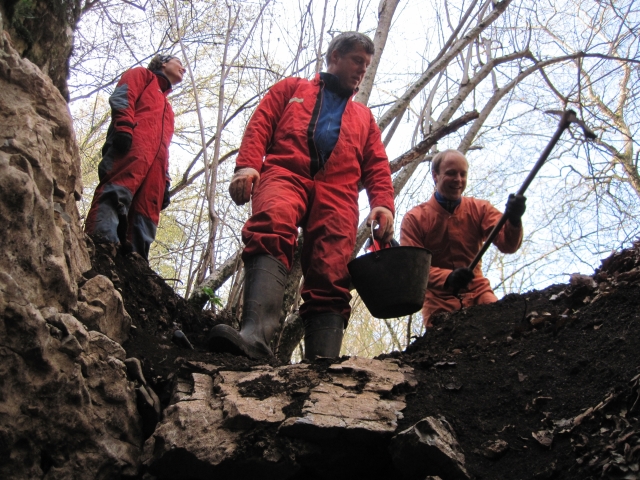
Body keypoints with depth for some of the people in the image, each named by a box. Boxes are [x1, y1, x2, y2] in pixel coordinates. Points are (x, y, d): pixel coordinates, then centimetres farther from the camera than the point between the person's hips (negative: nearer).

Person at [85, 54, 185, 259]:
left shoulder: (167, 107, 42)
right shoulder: (142, 74, 25)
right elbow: (121, 97, 4)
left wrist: (165, 182, 18)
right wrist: (123, 128, -16)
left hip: (155, 164, 7)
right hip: (132, 144, -7)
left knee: (144, 225, -10)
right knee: (117, 193, -29)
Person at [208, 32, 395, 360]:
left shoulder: (363, 117, 36)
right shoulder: (292, 88, 30)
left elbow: (376, 166, 24)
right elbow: (260, 125, 16)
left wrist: (383, 204, 2)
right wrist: (247, 165, -5)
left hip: (337, 190, 3)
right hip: (286, 173, -3)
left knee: (330, 276, -18)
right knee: (271, 227, -36)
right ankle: (256, 333, -56)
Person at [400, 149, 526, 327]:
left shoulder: (479, 209, 3)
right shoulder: (415, 218, -4)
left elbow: (507, 244, -11)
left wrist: (514, 221, -34)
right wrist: (447, 277, -31)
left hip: (478, 293, 2)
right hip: (439, 300, -1)